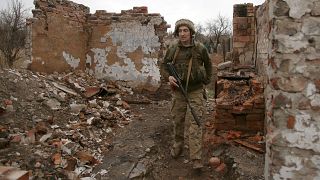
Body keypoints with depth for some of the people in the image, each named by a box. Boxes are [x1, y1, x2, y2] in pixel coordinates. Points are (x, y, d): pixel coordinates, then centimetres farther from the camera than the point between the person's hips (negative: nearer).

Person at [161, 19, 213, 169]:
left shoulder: (200, 48, -2)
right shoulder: (172, 49, 0)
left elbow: (208, 65, 13)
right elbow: (164, 65, 11)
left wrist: (206, 81, 6)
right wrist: (168, 77, -8)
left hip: (195, 92, -2)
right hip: (178, 91, 2)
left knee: (194, 124, -5)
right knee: (177, 121, 13)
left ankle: (196, 159, -2)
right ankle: (177, 147, 35)